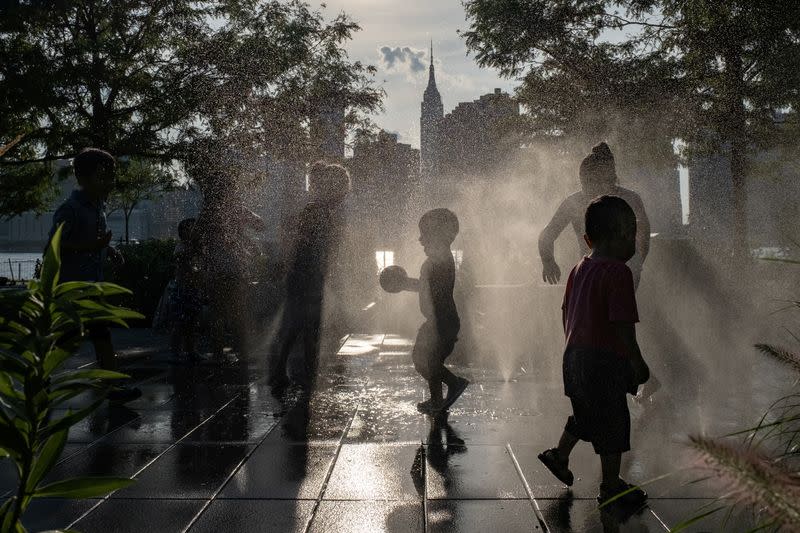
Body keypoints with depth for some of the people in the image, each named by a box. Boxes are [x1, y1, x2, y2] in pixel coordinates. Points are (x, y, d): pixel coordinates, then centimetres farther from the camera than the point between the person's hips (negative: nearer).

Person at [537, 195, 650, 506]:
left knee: (586, 413, 26)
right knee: (613, 422, 6)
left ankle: (559, 454, 35)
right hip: (606, 360, -8)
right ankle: (611, 486, 16)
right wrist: (638, 362, -13)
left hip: (575, 355, 8)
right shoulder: (618, 272, -19)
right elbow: (623, 324, -22)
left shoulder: (579, 269, 8)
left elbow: (566, 312, 16)